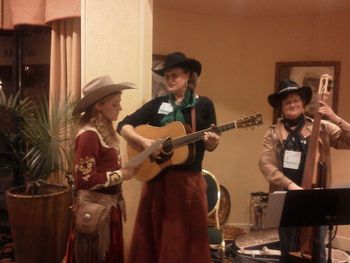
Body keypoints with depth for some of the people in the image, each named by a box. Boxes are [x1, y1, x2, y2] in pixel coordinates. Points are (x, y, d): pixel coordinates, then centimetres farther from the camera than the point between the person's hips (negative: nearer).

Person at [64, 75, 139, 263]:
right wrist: (120, 175, -19)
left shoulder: (106, 130, 6)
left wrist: (122, 171, 0)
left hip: (110, 206, 9)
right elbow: (84, 180, -25)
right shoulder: (89, 135, -21)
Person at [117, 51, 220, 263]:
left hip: (188, 180, -2)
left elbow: (210, 147, 2)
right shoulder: (157, 104, 7)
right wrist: (144, 141, -14)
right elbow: (123, 126, 2)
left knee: (185, 239, 5)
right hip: (157, 178, 2)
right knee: (154, 237, 9)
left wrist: (212, 140, -20)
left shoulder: (203, 104, 2)